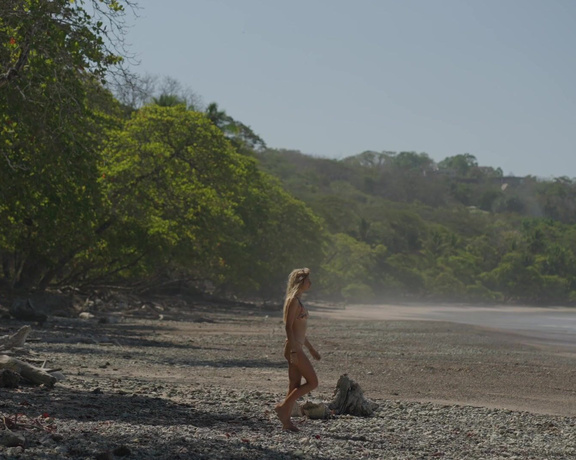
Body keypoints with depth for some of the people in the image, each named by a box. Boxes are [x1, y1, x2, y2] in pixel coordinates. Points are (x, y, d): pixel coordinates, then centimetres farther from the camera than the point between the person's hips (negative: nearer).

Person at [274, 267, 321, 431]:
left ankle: (287, 421, 8)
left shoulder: (297, 301, 18)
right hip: (294, 347, -10)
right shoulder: (293, 300, -12)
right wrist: (294, 350, -24)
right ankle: (283, 407, -6)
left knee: (295, 386, 8)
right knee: (312, 382, -7)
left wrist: (311, 349, 27)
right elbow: (288, 326, -18)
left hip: (297, 348, 10)